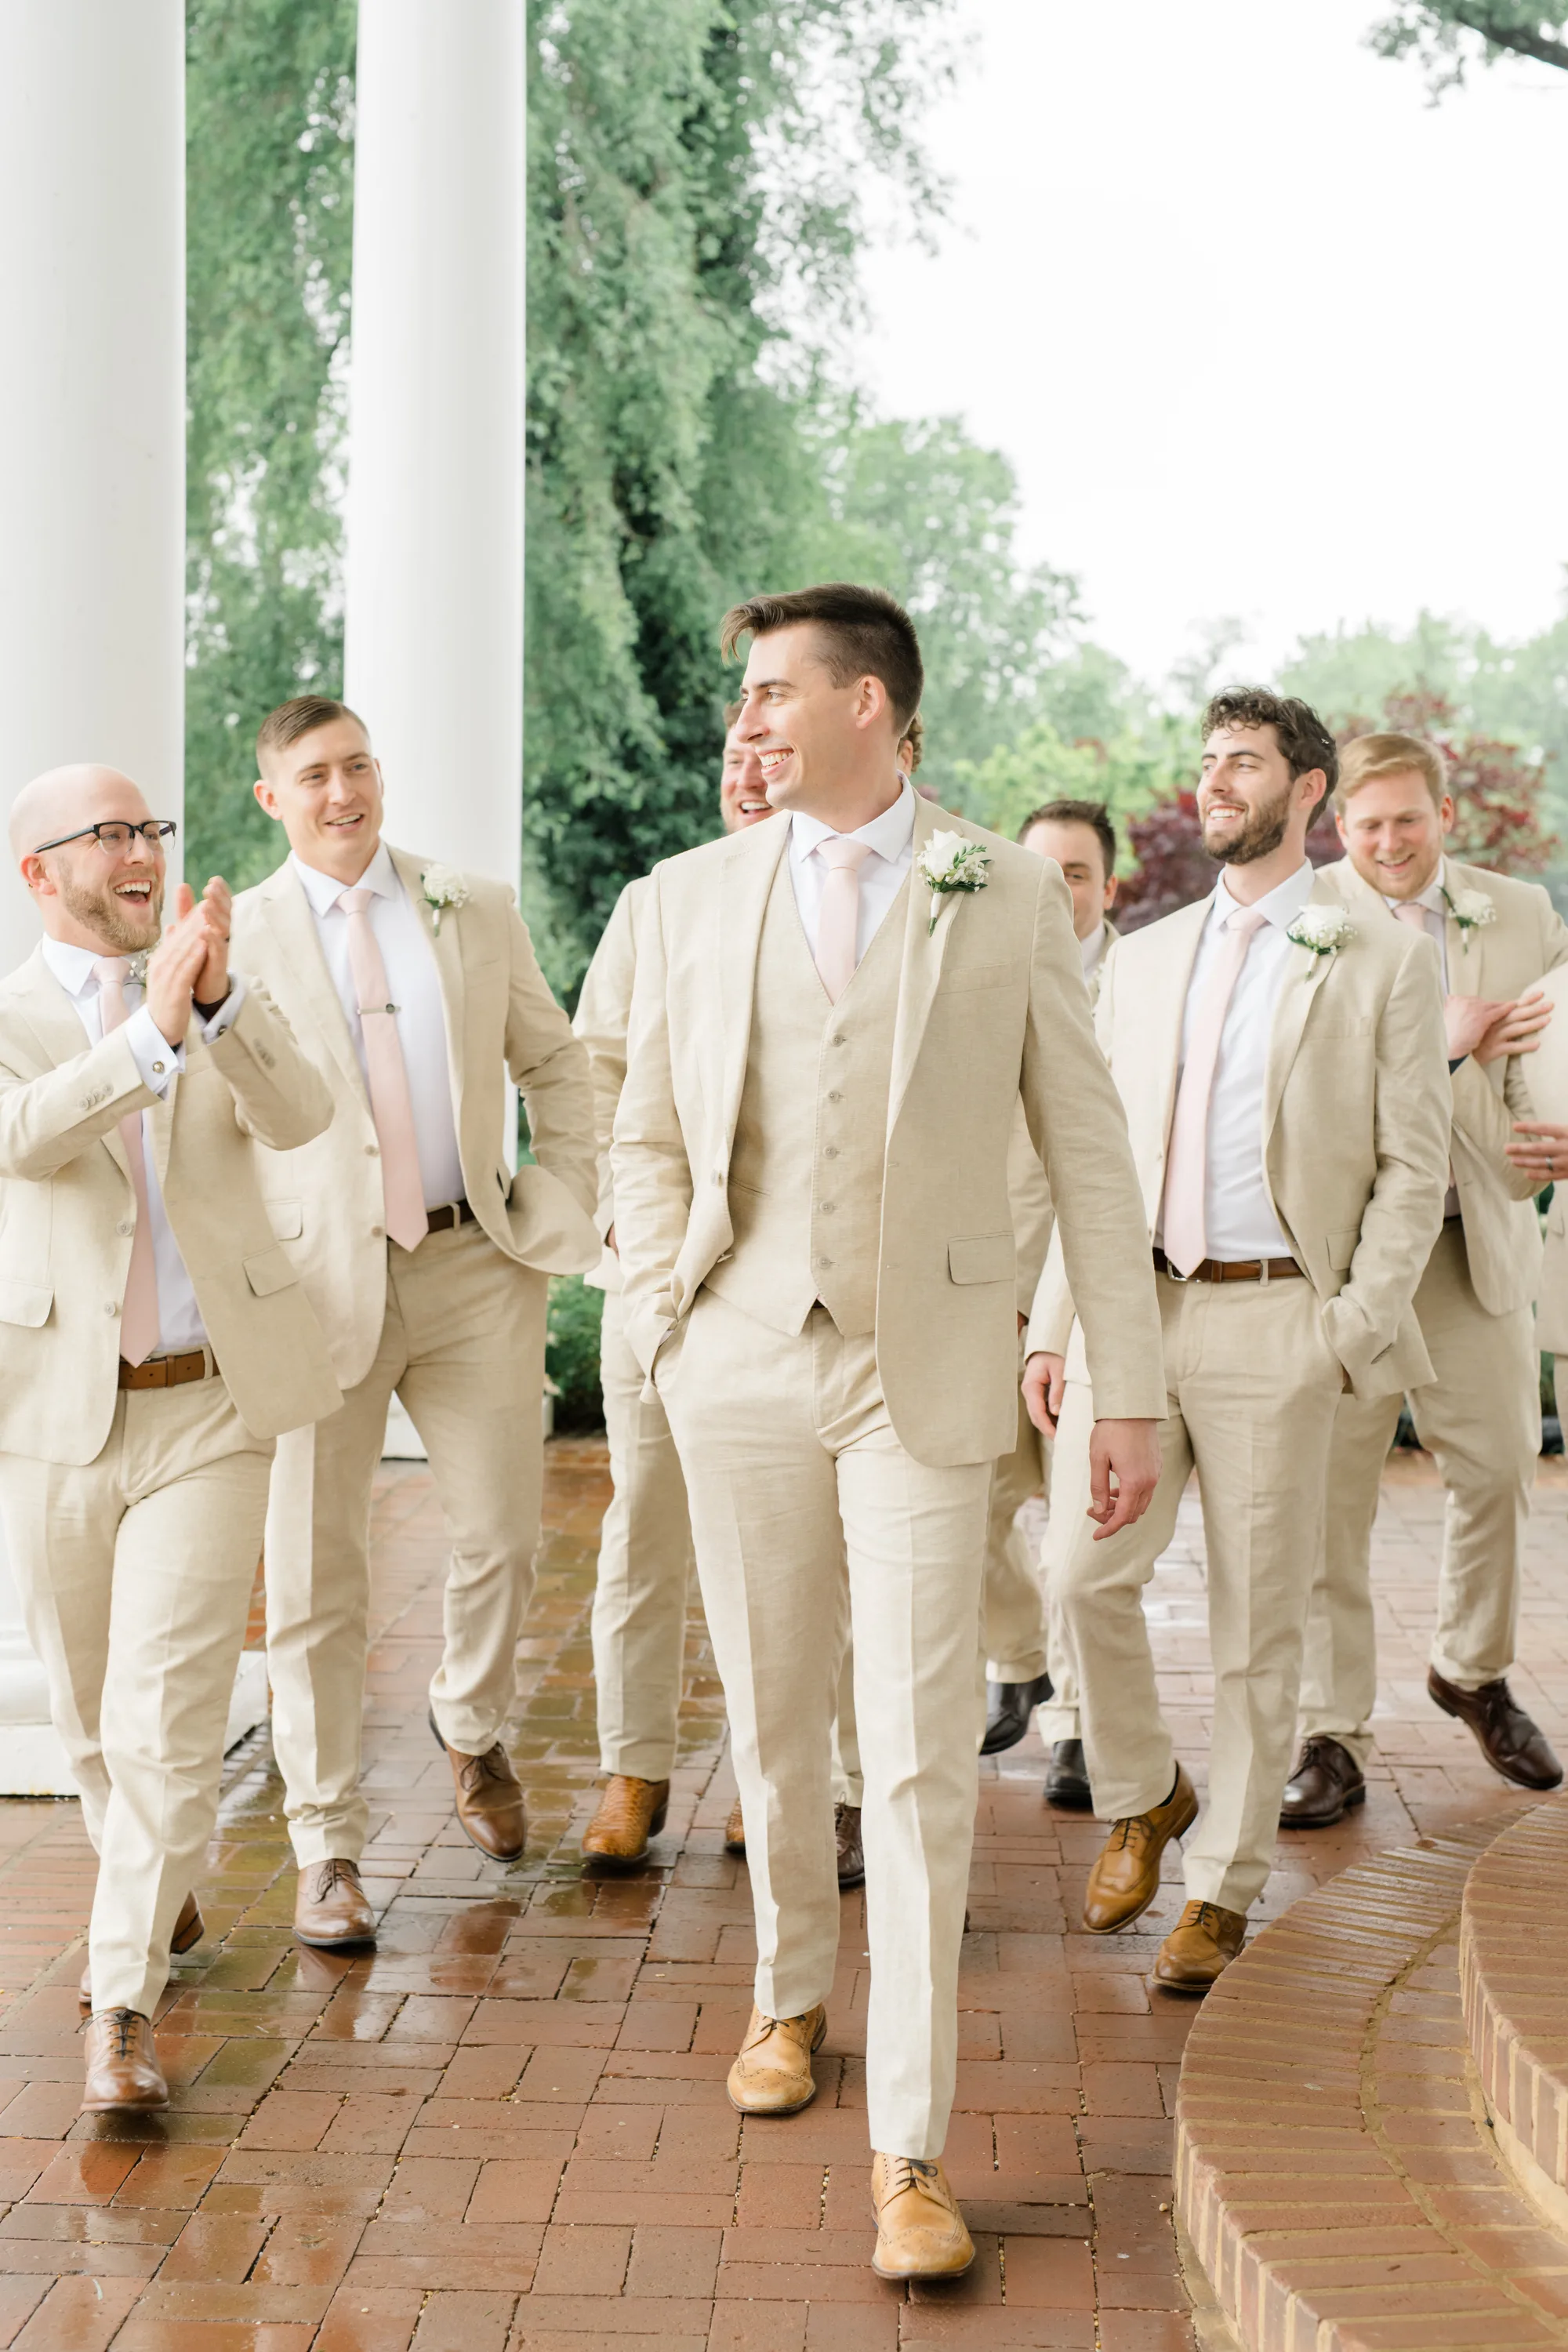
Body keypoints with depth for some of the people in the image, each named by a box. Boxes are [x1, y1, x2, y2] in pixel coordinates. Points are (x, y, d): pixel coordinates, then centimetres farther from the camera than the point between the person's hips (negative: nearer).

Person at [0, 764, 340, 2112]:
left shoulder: (225, 1005, 7)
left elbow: (299, 1118, -13)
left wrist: (218, 997, -29)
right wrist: (154, 1029, -34)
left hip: (212, 1408, 0)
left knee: (171, 1712, -10)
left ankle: (124, 2011, -5)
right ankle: (157, 1889, 42)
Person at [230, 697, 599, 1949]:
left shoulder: (478, 912, 9)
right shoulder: (237, 939, 2)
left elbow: (555, 1061, 16)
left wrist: (558, 1204, 4)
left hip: (474, 1267, 2)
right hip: (321, 1280, -2)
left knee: (501, 1536, 5)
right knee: (316, 1575, 1)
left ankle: (473, 1731, 37)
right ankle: (329, 1851, 13)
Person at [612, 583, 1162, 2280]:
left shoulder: (1009, 897, 1)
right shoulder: (692, 897, 6)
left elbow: (1085, 1146, 3)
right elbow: (646, 1135, 12)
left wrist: (1129, 1389, 0)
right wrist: (664, 1328, -1)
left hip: (926, 1370, -2)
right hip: (742, 1364, 2)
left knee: (920, 1750, -6)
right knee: (772, 1720, 13)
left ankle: (909, 2152, -1)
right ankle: (791, 1993, 38)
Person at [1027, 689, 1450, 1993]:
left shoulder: (1385, 962, 3)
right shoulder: (1140, 958, 15)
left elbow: (1414, 1167, 0)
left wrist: (1359, 1326, -10)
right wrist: (1053, 1323, 7)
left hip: (1274, 1321, -3)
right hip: (1132, 1307, 3)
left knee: (1258, 1622, 3)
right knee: (1086, 1574, -6)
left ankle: (1222, 1886, 16)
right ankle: (1142, 1799, 20)